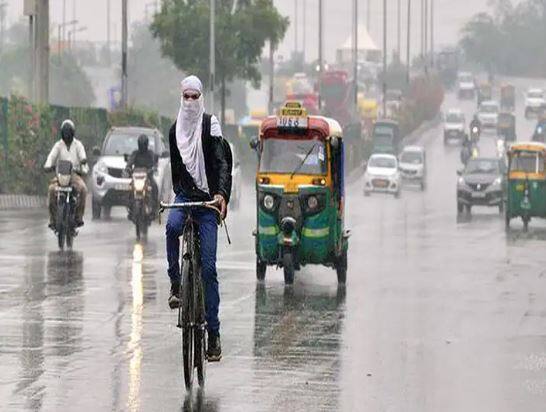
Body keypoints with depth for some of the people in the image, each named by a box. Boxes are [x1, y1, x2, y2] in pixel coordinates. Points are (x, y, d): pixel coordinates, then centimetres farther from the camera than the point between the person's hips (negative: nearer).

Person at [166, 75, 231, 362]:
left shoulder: (210, 125, -2)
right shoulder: (175, 130, 12)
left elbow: (222, 163, -12)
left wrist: (221, 193, -27)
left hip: (208, 200, -3)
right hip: (184, 196, 3)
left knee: (208, 267, -6)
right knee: (172, 226, -35)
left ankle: (213, 333, -2)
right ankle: (175, 285, -18)